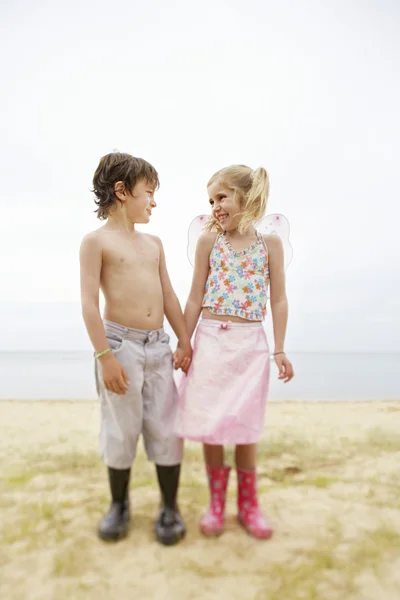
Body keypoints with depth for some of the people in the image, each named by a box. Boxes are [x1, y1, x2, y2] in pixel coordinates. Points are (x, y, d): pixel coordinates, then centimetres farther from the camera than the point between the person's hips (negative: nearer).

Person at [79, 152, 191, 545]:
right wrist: (105, 356, -16)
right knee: (121, 431, 7)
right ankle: (119, 505, 30)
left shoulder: (154, 243, 15)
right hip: (121, 345, -5)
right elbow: (89, 303, -10)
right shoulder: (97, 241, -4)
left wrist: (184, 342, 12)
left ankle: (170, 506, 25)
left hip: (159, 346, 5)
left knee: (166, 429, 8)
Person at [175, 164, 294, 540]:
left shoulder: (270, 243, 2)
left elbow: (278, 300, 3)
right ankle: (216, 503, 27)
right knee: (209, 424, 7)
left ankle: (248, 505, 28)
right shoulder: (209, 241, 3)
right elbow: (195, 299, 5)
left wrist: (280, 349, 0)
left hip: (251, 343, 0)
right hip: (211, 340, 1)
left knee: (246, 426, 8)